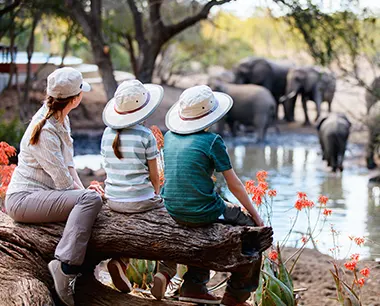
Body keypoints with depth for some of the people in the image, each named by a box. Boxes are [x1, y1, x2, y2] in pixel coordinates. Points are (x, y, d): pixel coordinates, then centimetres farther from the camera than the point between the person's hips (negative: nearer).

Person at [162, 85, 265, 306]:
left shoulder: (170, 137, 7)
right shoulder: (212, 141, -12)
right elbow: (234, 185, -6)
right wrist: (254, 214, 7)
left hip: (174, 211, 7)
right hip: (202, 212, -7)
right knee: (253, 227, 12)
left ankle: (194, 286, 33)